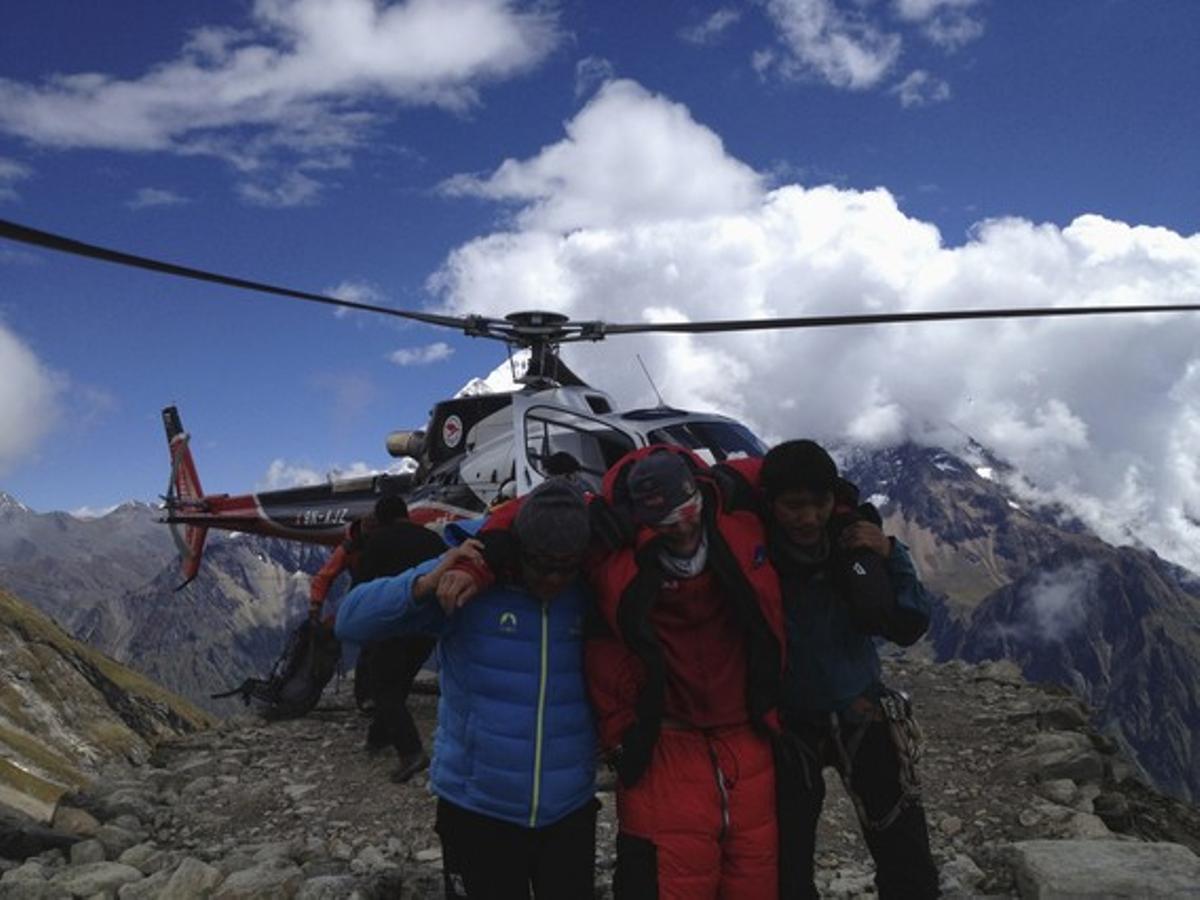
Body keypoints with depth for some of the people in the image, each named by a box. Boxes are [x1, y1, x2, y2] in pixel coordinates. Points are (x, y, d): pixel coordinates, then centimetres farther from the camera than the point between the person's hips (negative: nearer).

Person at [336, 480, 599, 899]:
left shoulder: (589, 593, -7)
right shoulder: (469, 573, -15)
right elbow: (352, 621, -17)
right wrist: (426, 583, -32)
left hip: (569, 809, 3)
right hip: (476, 809, -2)